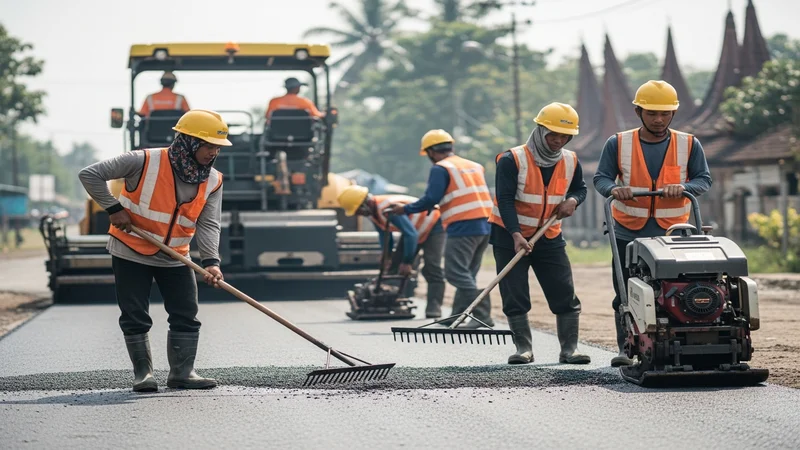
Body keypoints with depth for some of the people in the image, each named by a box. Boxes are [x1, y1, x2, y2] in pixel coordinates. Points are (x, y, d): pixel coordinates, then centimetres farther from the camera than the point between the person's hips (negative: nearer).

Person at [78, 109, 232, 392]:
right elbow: (90, 175, -17)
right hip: (131, 253, -4)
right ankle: (143, 373, 12)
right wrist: (113, 208, -20)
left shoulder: (212, 182, -7)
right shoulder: (145, 162, -22)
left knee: (187, 316, 2)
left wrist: (211, 261, -30)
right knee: (135, 318, -1)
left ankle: (182, 372, 14)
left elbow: (208, 225, -14)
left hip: (175, 258, 4)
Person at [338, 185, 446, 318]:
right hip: (412, 231, 10)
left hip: (433, 227, -10)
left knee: (432, 269, -21)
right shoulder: (373, 212, -7)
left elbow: (411, 234, -36)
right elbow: (384, 234, 9)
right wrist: (388, 257, 1)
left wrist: (407, 262, -28)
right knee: (395, 266, 4)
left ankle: (433, 309, -25)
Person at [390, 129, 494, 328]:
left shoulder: (441, 169, -5)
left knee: (455, 273, -8)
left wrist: (405, 209, 0)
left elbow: (431, 199, -12)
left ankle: (482, 313, -18)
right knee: (466, 274, 15)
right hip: (485, 226, 8)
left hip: (463, 228, -8)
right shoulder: (474, 166, 18)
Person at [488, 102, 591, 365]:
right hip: (510, 236, -4)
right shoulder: (512, 160, -15)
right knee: (514, 297, -5)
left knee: (566, 296, -3)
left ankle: (569, 349, 5)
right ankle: (524, 348, 5)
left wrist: (573, 200, -6)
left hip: (549, 237, 4)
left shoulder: (570, 161, 1)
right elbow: (505, 200, -21)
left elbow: (580, 188, 19)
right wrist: (516, 235, -32)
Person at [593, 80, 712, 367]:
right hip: (628, 233, 0)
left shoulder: (689, 145, 4)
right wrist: (614, 189, -22)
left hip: (671, 234, 0)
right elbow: (600, 178, 2)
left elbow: (704, 180, 1)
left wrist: (683, 188, -21)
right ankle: (626, 349, 7)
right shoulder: (618, 144, 3)